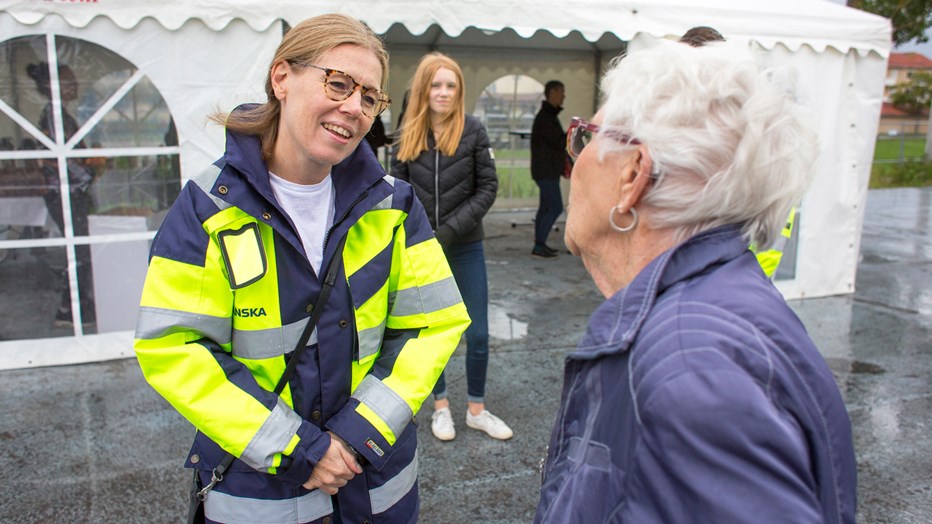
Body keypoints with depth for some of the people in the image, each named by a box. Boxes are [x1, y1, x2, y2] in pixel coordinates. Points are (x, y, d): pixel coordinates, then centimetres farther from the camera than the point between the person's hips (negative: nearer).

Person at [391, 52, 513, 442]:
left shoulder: (473, 131, -6)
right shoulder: (408, 135, 0)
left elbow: (488, 187, -7)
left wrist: (450, 229, -15)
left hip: (465, 248, -1)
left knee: (478, 335, 5)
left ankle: (476, 409, 24)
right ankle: (441, 407, 31)